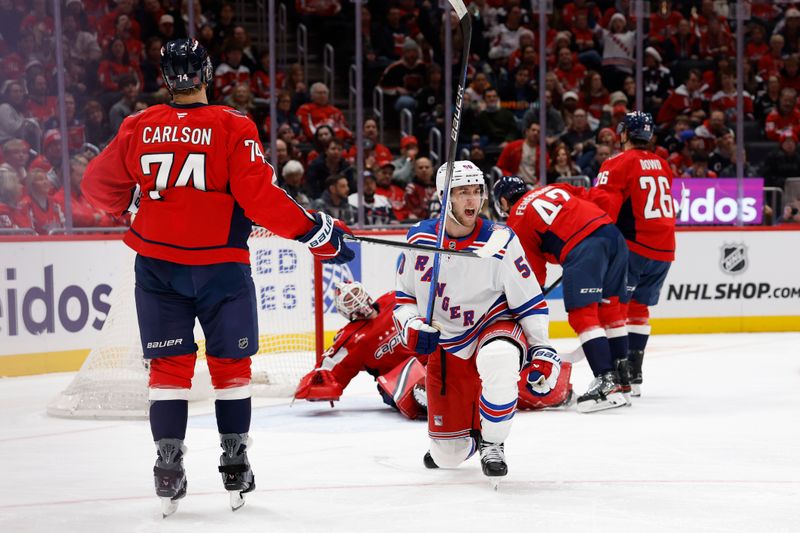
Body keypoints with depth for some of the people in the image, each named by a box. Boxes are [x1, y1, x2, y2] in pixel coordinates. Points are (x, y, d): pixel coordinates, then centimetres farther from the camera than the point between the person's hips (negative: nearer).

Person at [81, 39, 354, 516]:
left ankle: (169, 468, 5)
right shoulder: (233, 127, -11)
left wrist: (127, 202, 31)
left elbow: (100, 185, 10)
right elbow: (259, 198, -17)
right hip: (220, 264, -2)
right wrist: (317, 230, -9)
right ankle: (235, 467, 16)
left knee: (170, 365, 9)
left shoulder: (139, 128, -1)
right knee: (230, 363, 12)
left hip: (158, 264, 2)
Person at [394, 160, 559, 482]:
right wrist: (411, 327, -12)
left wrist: (542, 352, -12)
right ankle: (471, 431, 43)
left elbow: (530, 301, -8)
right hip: (446, 347, 3)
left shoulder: (500, 242, -15)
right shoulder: (419, 239, -6)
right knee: (447, 457, 3)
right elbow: (404, 296, 7)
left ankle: (492, 444, -21)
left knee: (498, 358, -43)